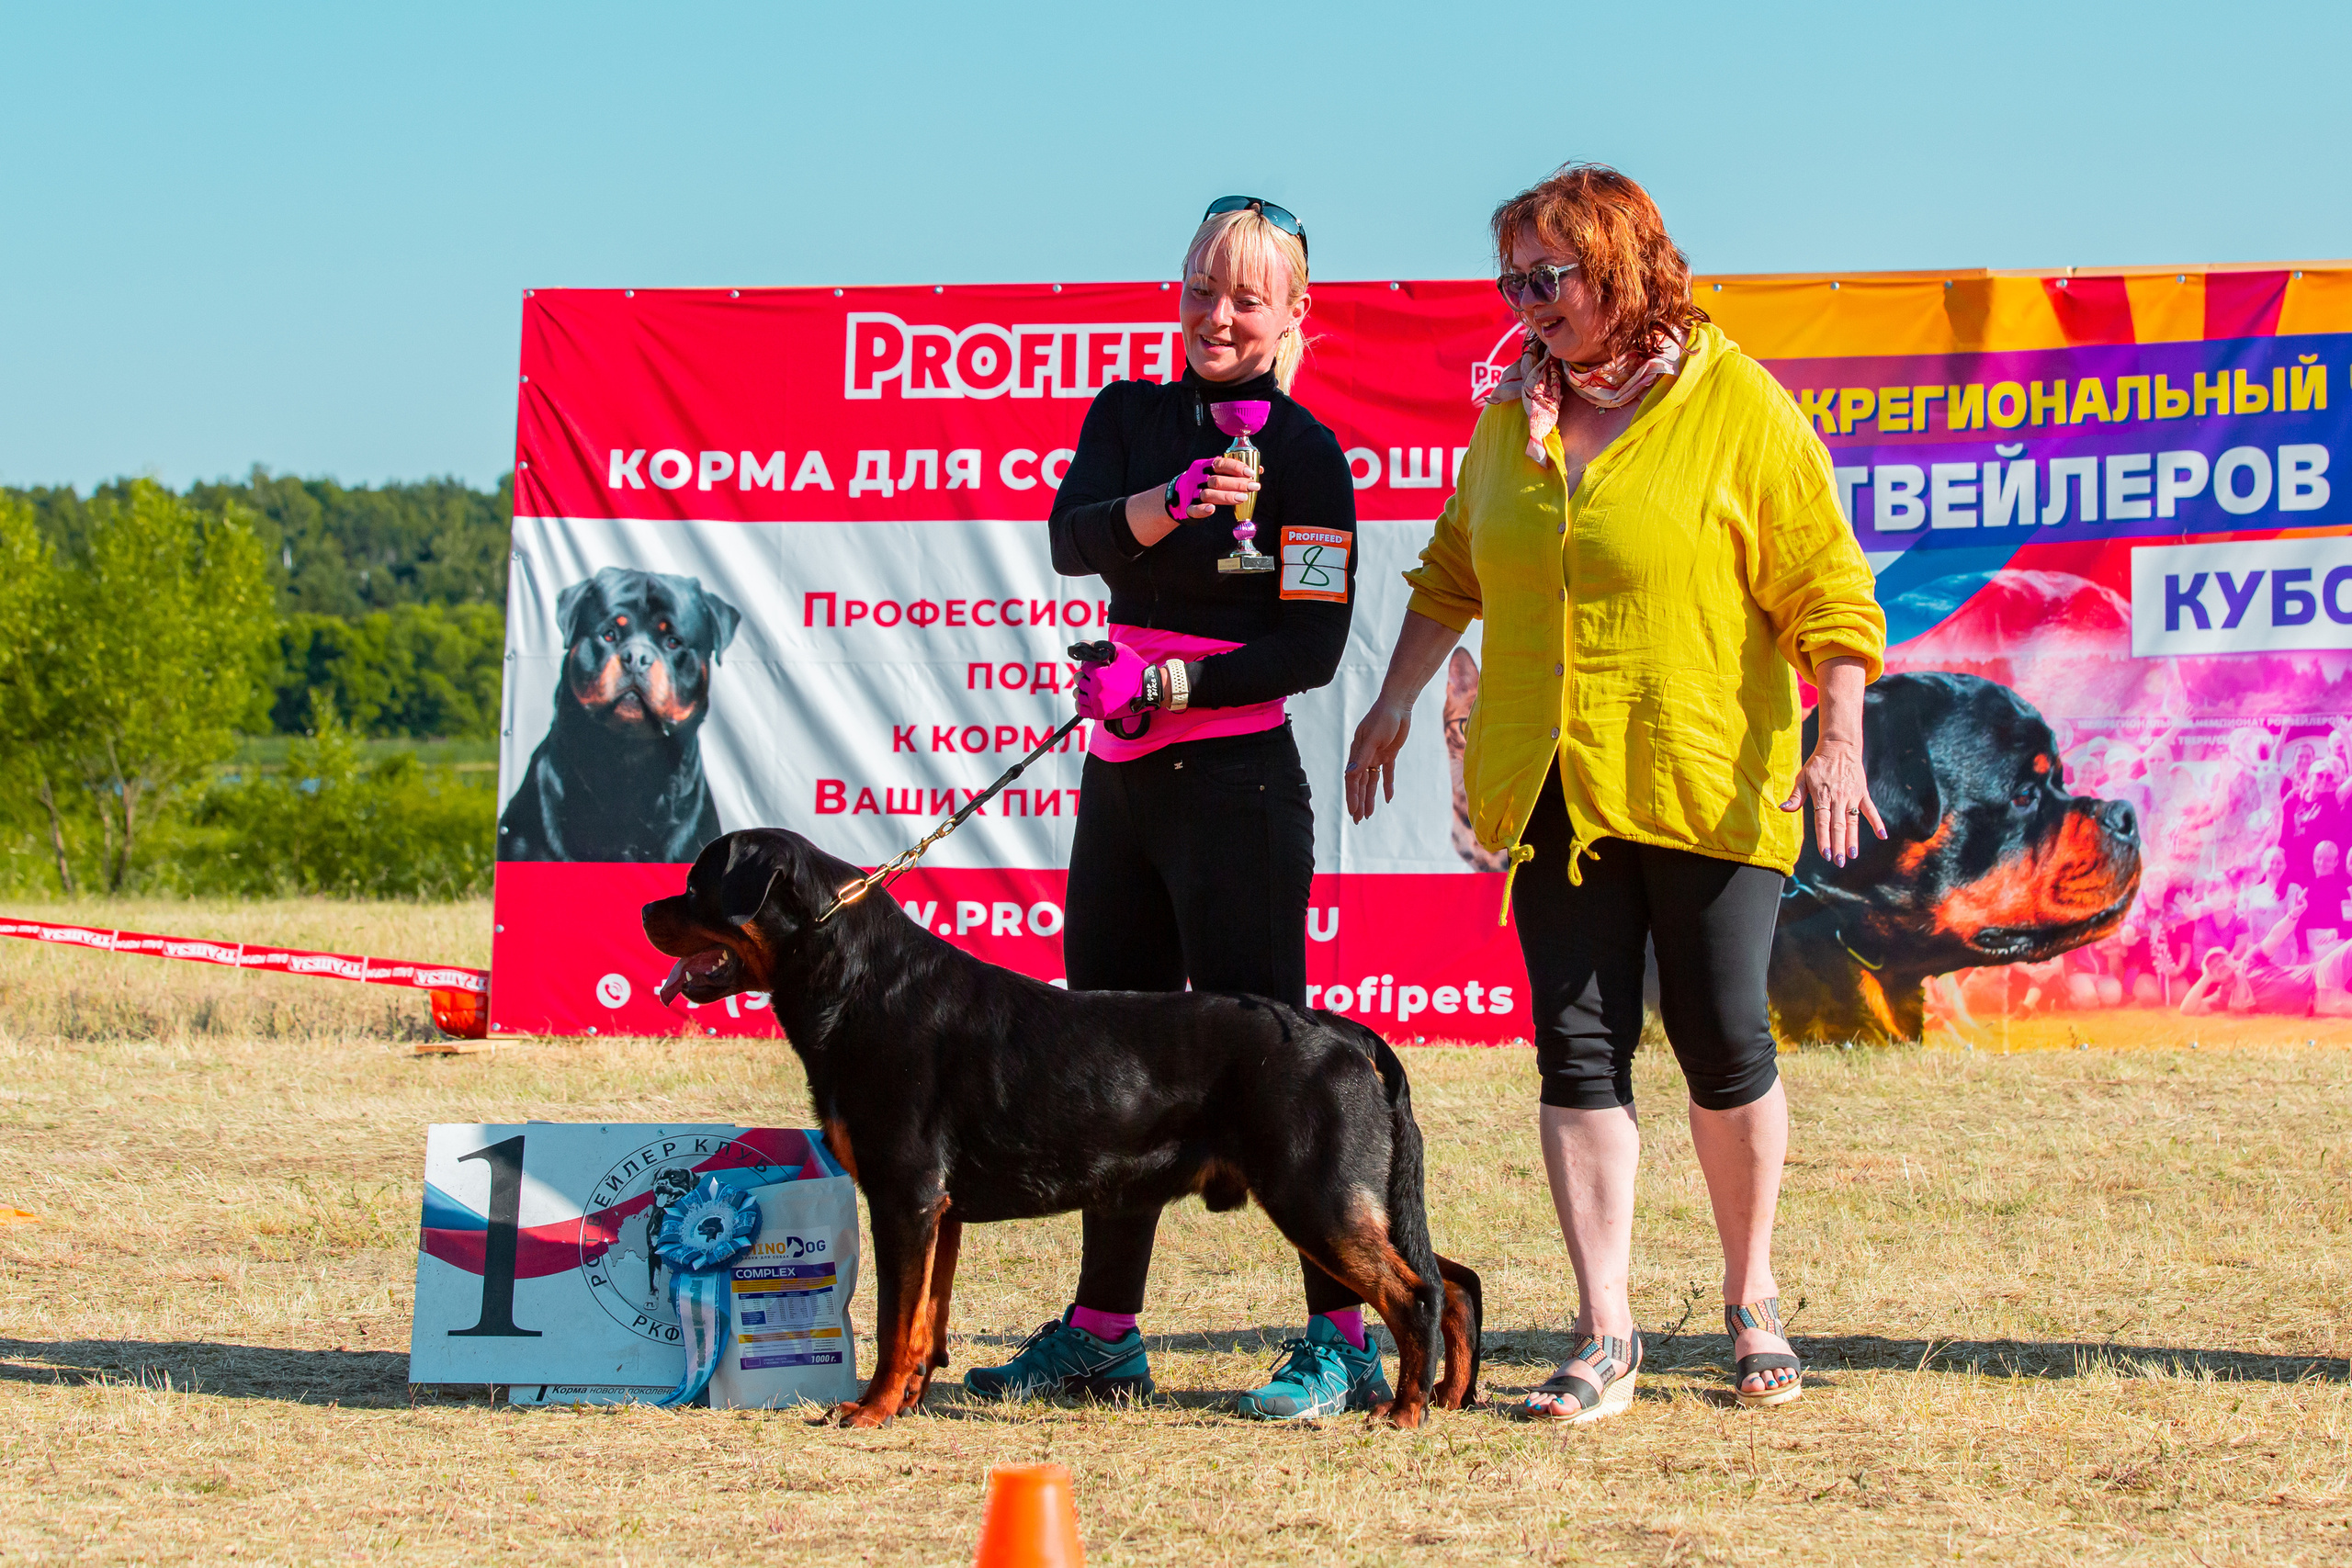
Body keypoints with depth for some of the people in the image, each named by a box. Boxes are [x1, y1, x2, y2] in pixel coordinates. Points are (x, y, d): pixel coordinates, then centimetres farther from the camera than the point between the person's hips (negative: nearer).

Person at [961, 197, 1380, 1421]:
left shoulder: (1306, 453, -6)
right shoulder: (1130, 416, 10)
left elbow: (1315, 646, -10)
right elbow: (1070, 539, -9)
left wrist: (1166, 688, -21)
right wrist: (1167, 503, -29)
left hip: (1236, 780, -7)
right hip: (1123, 774, 7)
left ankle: (1345, 1338, -8)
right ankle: (1103, 1331, 21)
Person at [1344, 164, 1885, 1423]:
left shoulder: (1738, 406, -5)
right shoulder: (1512, 417, 11)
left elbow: (1826, 588, -6)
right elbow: (1454, 571, 24)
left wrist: (1840, 740, -15)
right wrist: (1396, 702, 19)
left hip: (1709, 786, -4)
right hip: (1551, 788, 4)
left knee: (1723, 1042, 0)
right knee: (1579, 1051, -1)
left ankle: (1751, 1302, 21)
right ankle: (1604, 1339, 1)